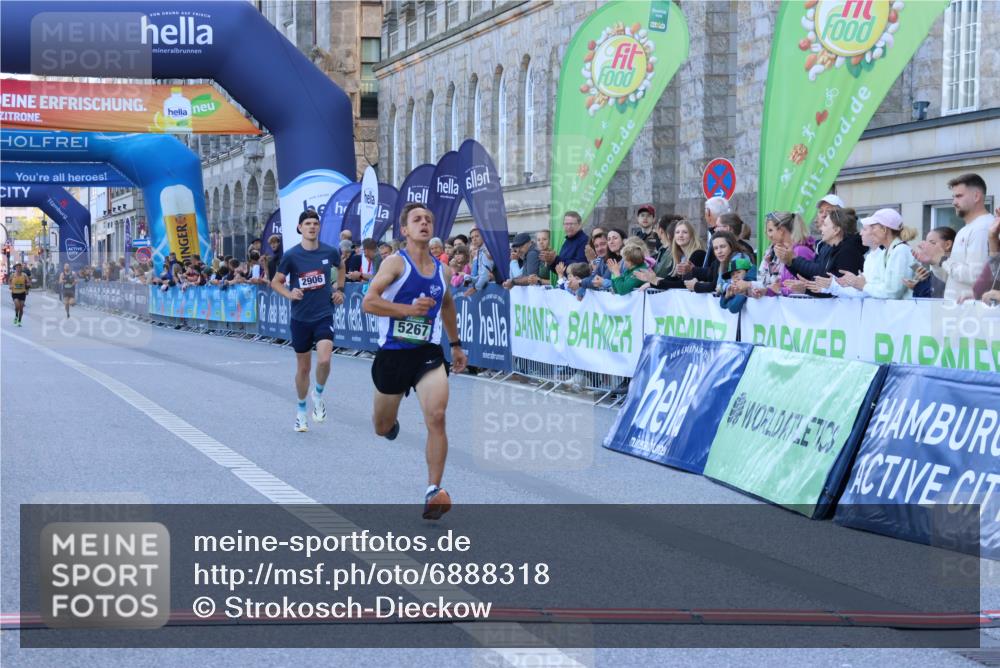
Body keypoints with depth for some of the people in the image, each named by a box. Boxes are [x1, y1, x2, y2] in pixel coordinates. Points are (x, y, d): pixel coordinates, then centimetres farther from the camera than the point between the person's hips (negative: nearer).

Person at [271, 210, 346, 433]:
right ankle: (301, 410, 29)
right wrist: (289, 294, -16)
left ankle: (318, 394, 9)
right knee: (303, 367, 10)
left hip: (324, 315, 0)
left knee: (324, 360, -21)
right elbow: (276, 282, 2)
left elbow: (341, 267, 21)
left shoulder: (329, 252, -3)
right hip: (300, 318, 0)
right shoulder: (291, 255, -7)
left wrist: (339, 289, 10)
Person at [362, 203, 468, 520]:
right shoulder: (396, 263, -9)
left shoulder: (442, 270, 7)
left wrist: (456, 345, 29)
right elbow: (368, 302, -19)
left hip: (428, 352, 2)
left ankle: (434, 490, -17)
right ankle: (392, 420, 53)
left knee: (437, 417, -20)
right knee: (383, 429, 13)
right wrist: (408, 309, -26)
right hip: (393, 353, -2)